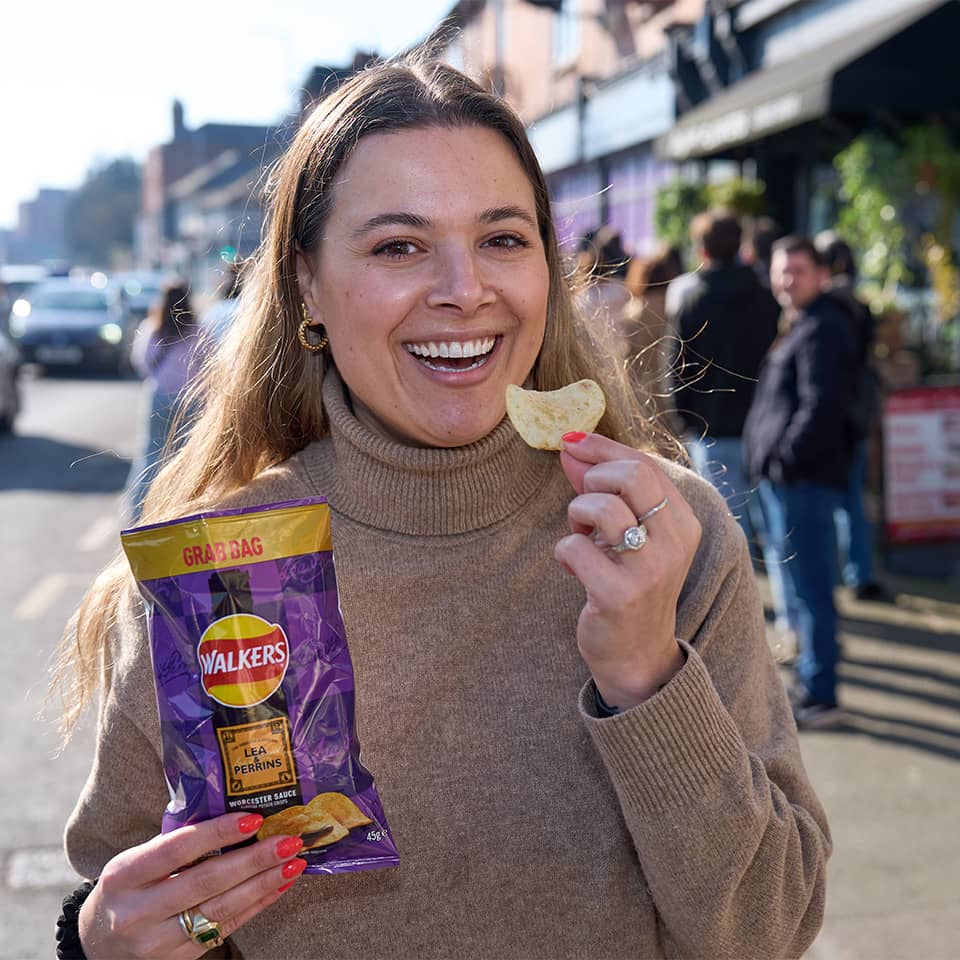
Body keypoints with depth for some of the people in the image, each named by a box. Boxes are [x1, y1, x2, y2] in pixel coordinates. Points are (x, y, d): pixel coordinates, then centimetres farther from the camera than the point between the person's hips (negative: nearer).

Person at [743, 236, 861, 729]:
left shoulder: (823, 328, -12)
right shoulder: (794, 326, 19)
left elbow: (822, 407, -22)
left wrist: (784, 460, -20)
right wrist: (765, 459, 15)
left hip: (803, 479, -11)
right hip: (782, 479, 11)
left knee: (808, 587, -5)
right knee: (800, 583, 18)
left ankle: (819, 696, 2)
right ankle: (812, 683, 30)